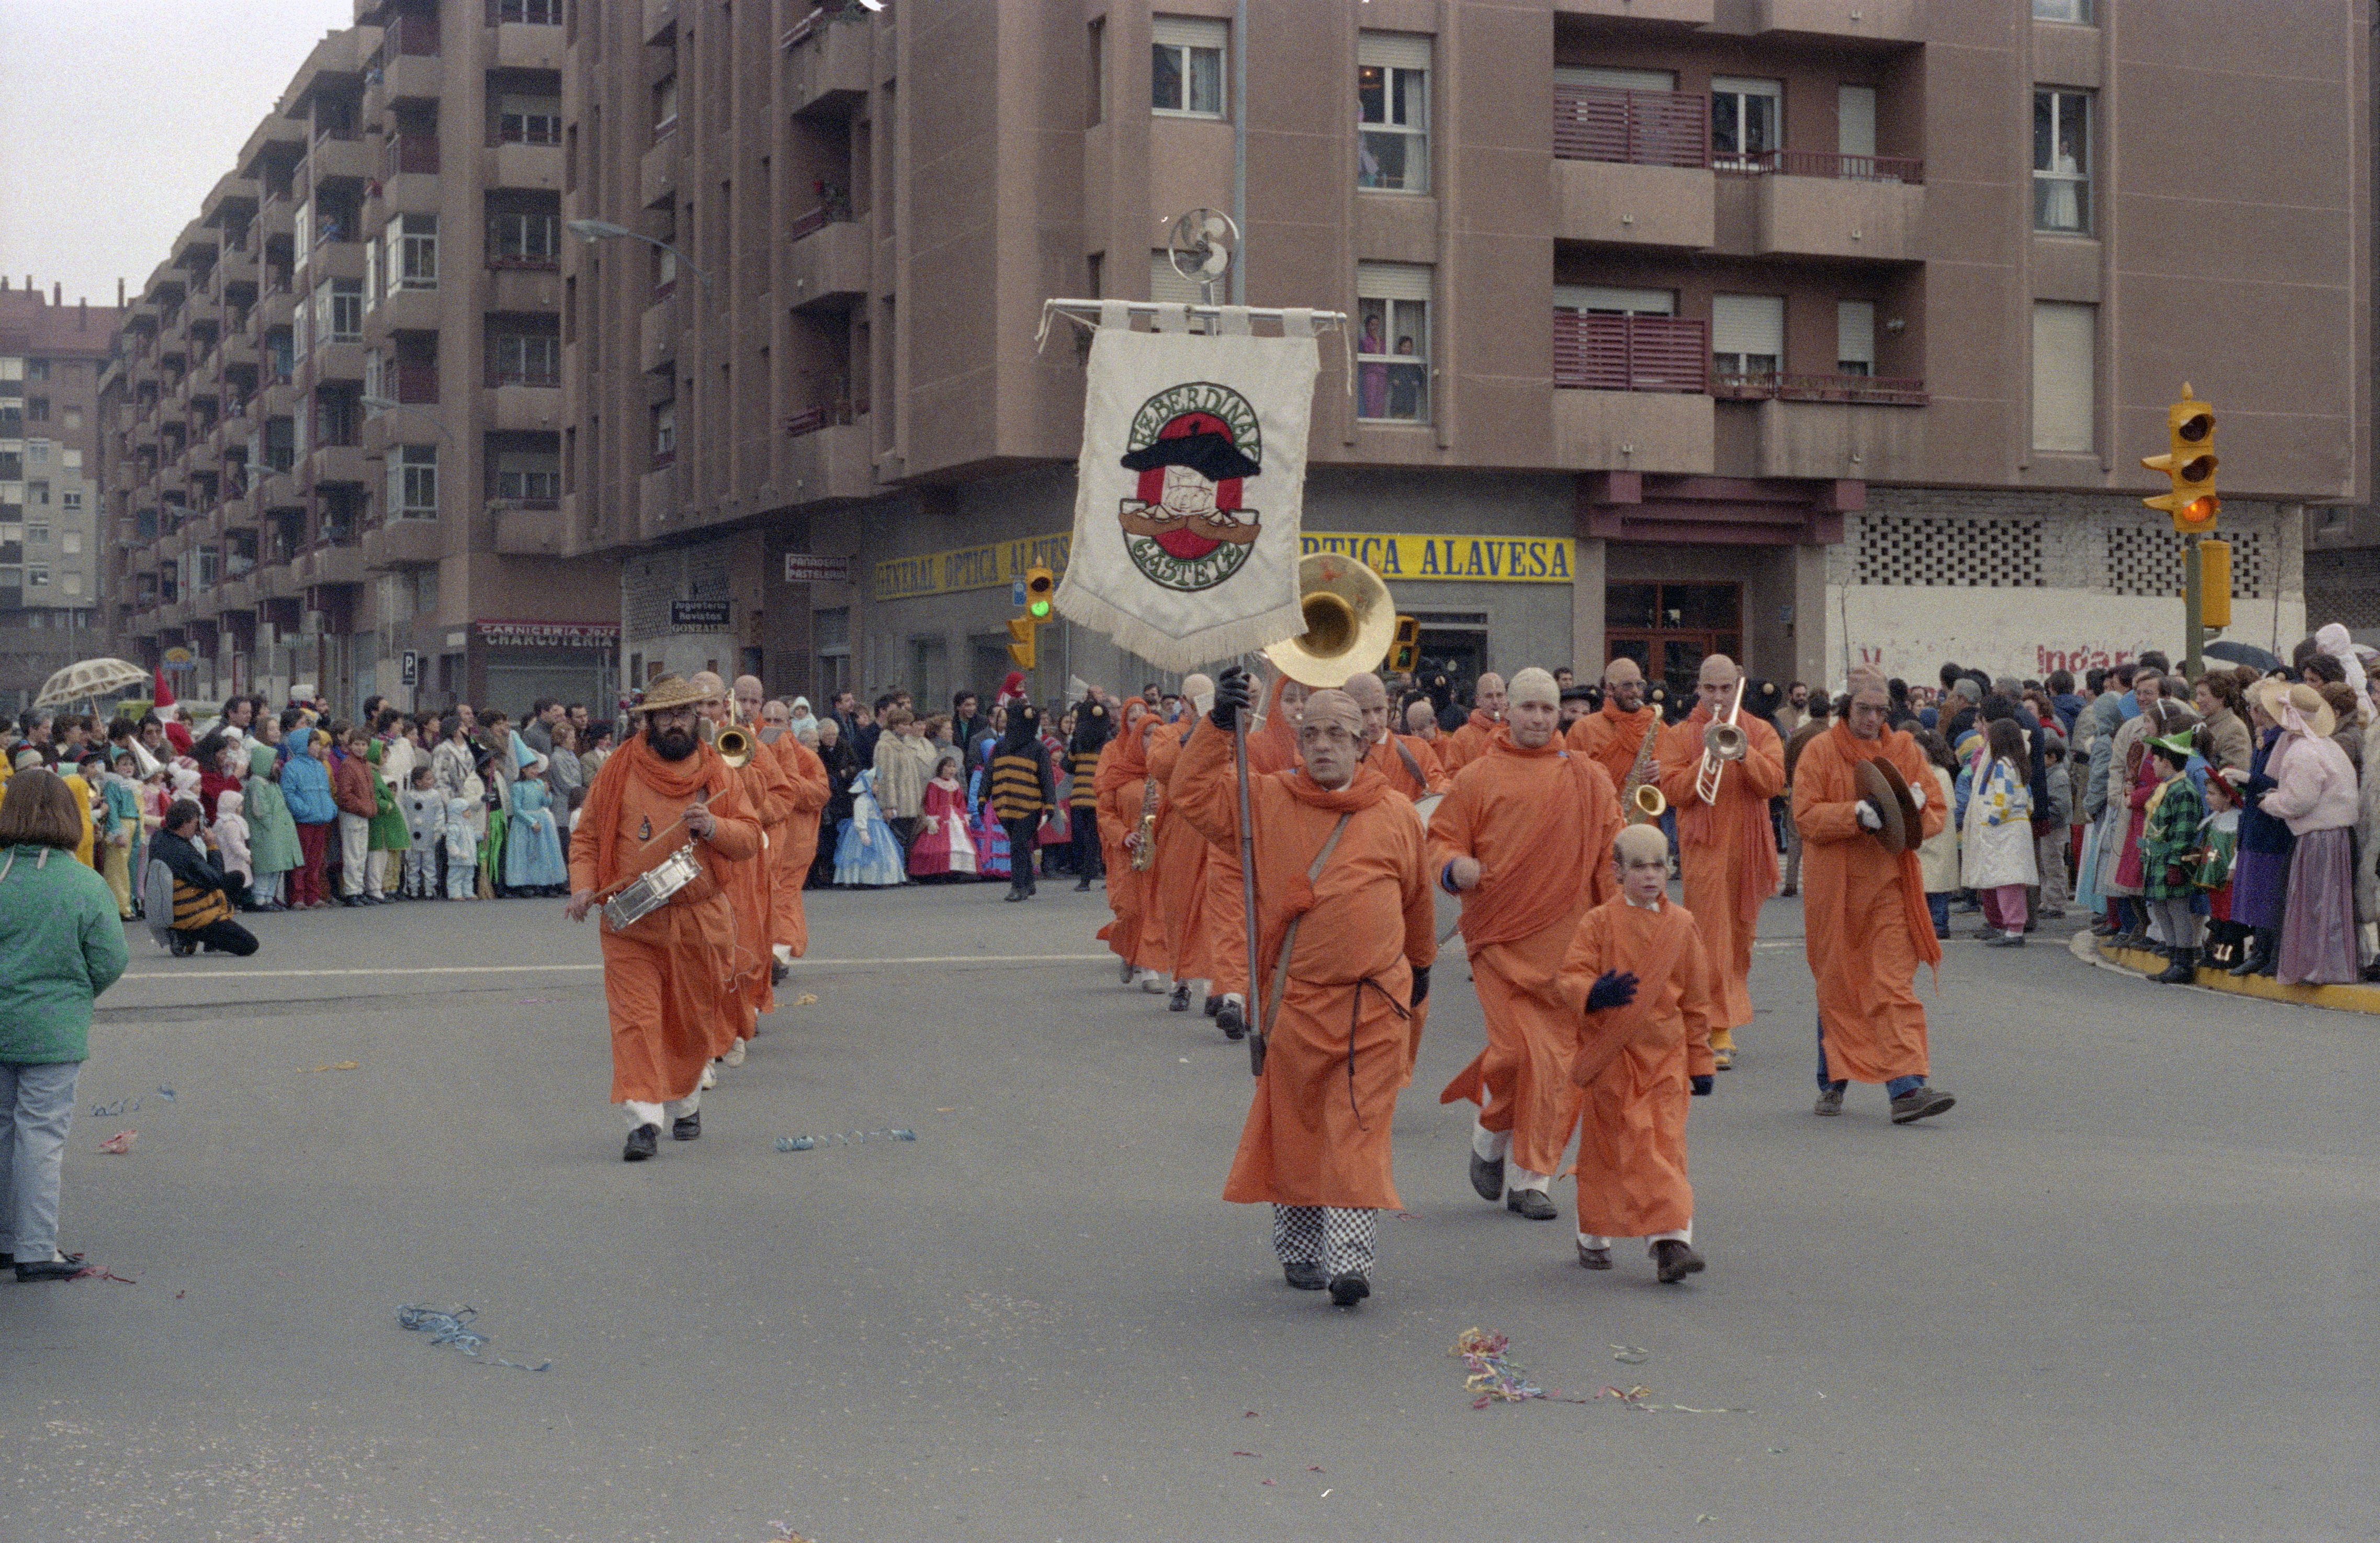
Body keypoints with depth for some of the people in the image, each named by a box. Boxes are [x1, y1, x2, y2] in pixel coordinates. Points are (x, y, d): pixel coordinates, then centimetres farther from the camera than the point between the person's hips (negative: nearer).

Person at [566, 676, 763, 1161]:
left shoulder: (717, 772, 6)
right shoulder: (619, 769, 2)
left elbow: (751, 838, 5)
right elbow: (588, 835, 6)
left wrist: (714, 827, -15)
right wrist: (583, 885, -10)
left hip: (699, 921, 2)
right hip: (630, 921, -2)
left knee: (692, 1022, 12)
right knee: (635, 1020, -12)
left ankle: (685, 1104, 33)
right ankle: (643, 1121, -14)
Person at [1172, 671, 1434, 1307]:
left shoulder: (1395, 815, 5)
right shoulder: (1266, 801, 3)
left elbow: (1416, 898, 18)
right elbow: (1193, 795, -4)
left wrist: (1421, 965, 30)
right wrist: (1218, 726, -14)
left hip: (1373, 1003, -1)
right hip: (1294, 998, 1)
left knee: (1359, 1131, -7)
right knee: (1294, 1126, 10)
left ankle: (1350, 1260, -9)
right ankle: (1298, 1249, 25)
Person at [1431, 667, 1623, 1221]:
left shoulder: (1589, 780, 9)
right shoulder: (1479, 777, 4)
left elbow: (1610, 859, 10)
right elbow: (1441, 838, 6)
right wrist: (1454, 867, -17)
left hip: (1566, 943, 2)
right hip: (1500, 936, -2)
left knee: (1556, 1062, 1)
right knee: (1515, 1052, -10)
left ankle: (1534, 1180, 11)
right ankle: (1491, 1136, 20)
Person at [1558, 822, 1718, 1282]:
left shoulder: (1682, 926, 4)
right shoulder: (1598, 923, -2)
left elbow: (1698, 999, 10)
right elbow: (1572, 978, -7)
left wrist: (1701, 1062, 10)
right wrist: (1594, 992, -31)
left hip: (1665, 1058, 1)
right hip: (1610, 1056, -1)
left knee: (1665, 1146, -6)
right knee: (1609, 1146, 6)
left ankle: (1671, 1240, -8)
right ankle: (1594, 1238, 22)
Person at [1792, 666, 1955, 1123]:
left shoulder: (1905, 750, 9)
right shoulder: (1820, 751, 0)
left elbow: (1938, 812, 9)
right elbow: (1806, 815, -9)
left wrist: (1915, 810, -13)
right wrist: (1857, 814, -23)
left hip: (1889, 886, 1)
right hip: (1835, 890, -1)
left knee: (1895, 984, -9)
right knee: (1837, 987, 7)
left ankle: (1907, 1085, -16)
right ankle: (1833, 1082, 22)